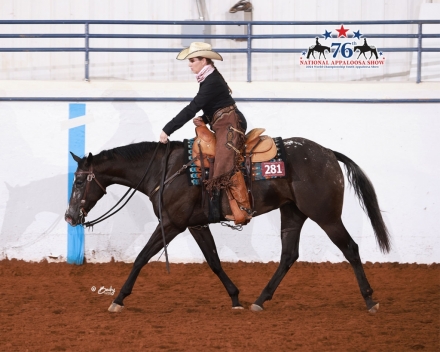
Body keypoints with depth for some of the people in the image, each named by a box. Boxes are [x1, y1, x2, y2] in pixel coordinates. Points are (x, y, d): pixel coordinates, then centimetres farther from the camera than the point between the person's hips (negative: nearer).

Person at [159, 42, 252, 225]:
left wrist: (167, 130, -20)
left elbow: (192, 108, -22)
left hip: (230, 124, -11)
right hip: (223, 126, 11)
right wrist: (204, 120, 6)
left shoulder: (211, 82, -17)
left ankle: (243, 211, -33)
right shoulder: (208, 79, 15)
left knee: (226, 164, -26)